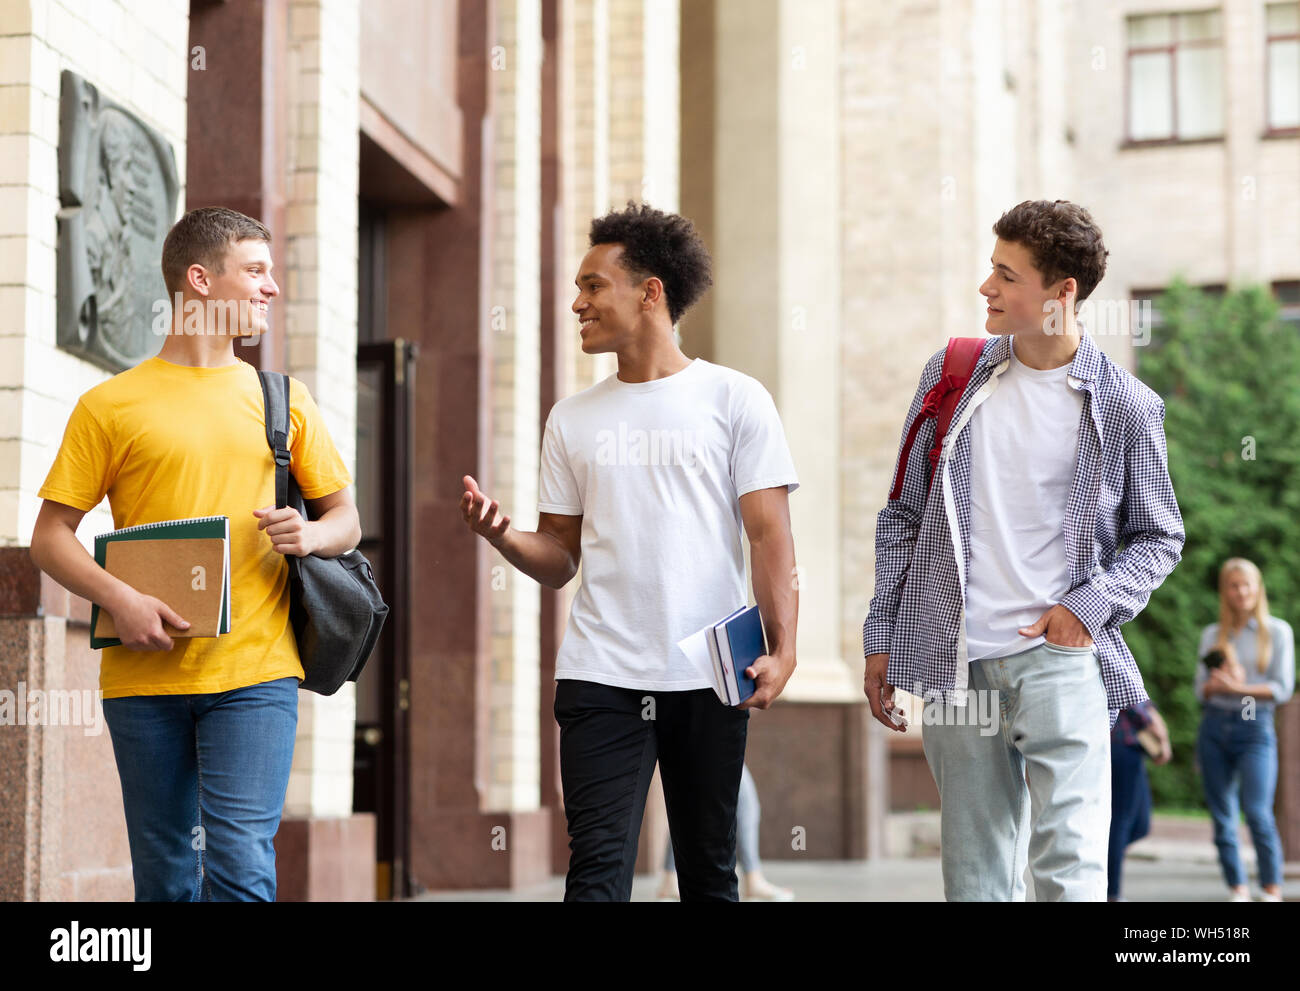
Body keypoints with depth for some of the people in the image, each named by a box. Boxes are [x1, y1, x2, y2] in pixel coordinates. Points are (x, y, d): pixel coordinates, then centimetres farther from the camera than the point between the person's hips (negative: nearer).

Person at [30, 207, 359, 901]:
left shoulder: (281, 398, 13)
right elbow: (50, 537, 5)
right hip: (144, 674, 0)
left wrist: (311, 535, -6)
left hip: (254, 669, 1)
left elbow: (346, 518, 18)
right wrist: (119, 598, -13)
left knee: (240, 864, -12)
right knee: (165, 878, 7)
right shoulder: (111, 405, 5)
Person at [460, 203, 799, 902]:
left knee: (709, 872, 8)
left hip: (710, 678, -2)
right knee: (599, 869, -7)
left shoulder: (733, 399, 3)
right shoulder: (572, 419, 13)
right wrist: (501, 535, -8)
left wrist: (781, 647, -13)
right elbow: (559, 560, 13)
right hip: (601, 678, 2)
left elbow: (769, 534, -1)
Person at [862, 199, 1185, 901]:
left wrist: (1090, 605, -7)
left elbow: (1159, 537, 9)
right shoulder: (952, 374, 7)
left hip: (1060, 656, -3)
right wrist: (882, 635, 9)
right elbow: (903, 515, 12)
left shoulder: (1125, 407, 0)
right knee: (975, 873, 9)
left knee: (1071, 868, -10)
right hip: (955, 659, 3)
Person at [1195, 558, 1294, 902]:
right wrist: (1217, 684, -12)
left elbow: (1282, 688, -2)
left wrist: (1239, 688, -12)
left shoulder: (1277, 631, 5)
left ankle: (1272, 889, -7)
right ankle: (1237, 889, 9)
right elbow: (1200, 688, 10)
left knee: (1257, 812, -17)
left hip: (1255, 727, -3)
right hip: (1214, 727, 3)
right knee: (1222, 817, 2)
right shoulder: (1212, 634, 13)